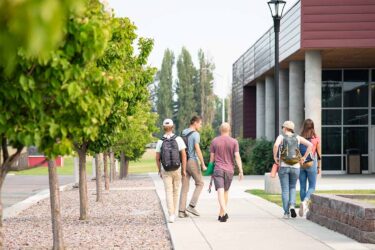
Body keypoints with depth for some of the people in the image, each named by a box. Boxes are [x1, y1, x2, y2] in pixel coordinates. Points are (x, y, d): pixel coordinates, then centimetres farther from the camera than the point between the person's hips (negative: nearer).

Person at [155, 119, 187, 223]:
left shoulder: (160, 142, -5)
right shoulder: (178, 139, -8)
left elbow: (157, 158, 1)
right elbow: (184, 155, -12)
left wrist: (159, 171, 15)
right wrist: (184, 170, -5)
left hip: (165, 171, 0)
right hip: (177, 169, 0)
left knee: (169, 192, -1)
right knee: (175, 191, 17)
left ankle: (171, 215, -14)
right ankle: (173, 213, 29)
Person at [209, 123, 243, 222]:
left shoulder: (214, 141, 2)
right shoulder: (234, 142, -1)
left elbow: (212, 157, 5)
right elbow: (237, 156, -7)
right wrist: (241, 171, -7)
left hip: (218, 169, -1)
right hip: (229, 170, 1)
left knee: (220, 191, -10)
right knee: (226, 191, 14)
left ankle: (224, 212, -28)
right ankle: (221, 214, 20)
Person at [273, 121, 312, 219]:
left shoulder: (281, 137, -3)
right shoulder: (297, 137, 6)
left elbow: (276, 145, -24)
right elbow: (310, 145, -3)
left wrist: (275, 157, -10)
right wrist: (304, 157, 2)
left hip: (283, 166, -2)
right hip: (295, 166, 2)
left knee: (285, 190, 5)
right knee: (292, 188, 17)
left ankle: (286, 213, 1)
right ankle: (292, 206, -8)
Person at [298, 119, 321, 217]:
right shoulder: (316, 138, -4)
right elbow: (318, 154, -1)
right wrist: (319, 167, 7)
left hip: (301, 164, 2)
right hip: (311, 164, -2)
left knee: (302, 187, 9)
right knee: (312, 187, 6)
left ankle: (304, 207, 13)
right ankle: (305, 201, -20)